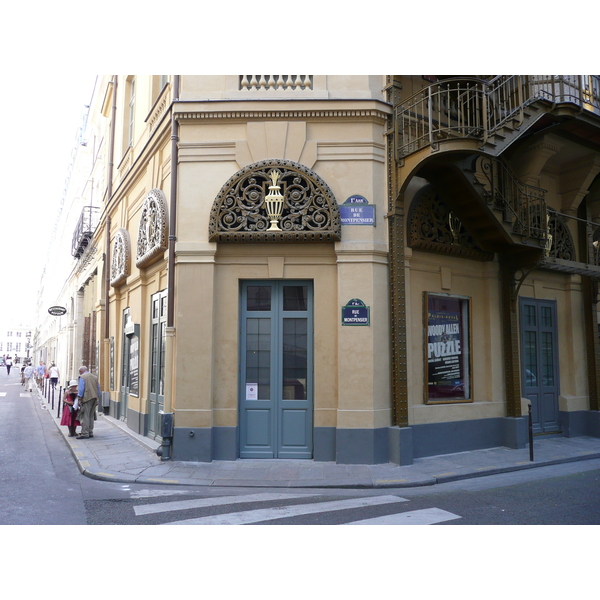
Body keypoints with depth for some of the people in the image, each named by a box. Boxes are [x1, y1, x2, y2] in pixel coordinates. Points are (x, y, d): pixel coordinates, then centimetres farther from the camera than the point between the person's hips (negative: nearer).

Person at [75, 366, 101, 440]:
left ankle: (85, 433, -6)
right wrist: (97, 398, 20)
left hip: (86, 398, -7)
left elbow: (81, 389, -11)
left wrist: (79, 398, -7)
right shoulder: (95, 377, 16)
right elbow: (98, 388, 16)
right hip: (94, 398, 7)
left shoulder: (82, 377, -3)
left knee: (85, 416, -5)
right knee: (91, 416, 14)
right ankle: (90, 432, 18)